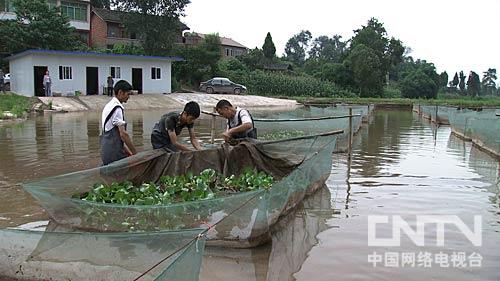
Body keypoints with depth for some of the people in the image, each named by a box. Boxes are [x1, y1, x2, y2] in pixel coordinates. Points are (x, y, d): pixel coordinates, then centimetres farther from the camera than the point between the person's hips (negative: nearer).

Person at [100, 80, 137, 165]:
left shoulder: (109, 105, 15)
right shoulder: (117, 108, -15)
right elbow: (123, 134, -19)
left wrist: (126, 150, 17)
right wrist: (135, 153, -12)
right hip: (114, 154, -10)